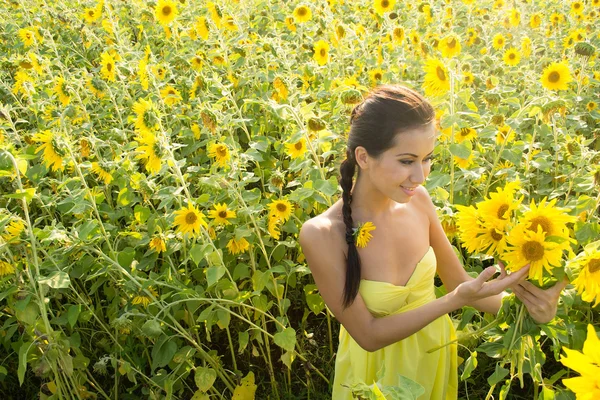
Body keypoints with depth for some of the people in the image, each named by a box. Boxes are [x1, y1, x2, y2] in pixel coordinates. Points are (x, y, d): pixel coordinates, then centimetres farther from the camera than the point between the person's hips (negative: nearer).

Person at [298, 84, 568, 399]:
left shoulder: (417, 199, -14)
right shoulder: (322, 234, -29)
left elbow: (459, 283, -5)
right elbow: (369, 335, -24)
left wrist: (522, 302, -23)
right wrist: (457, 300, -33)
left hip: (435, 354, 4)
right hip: (377, 370, -4)